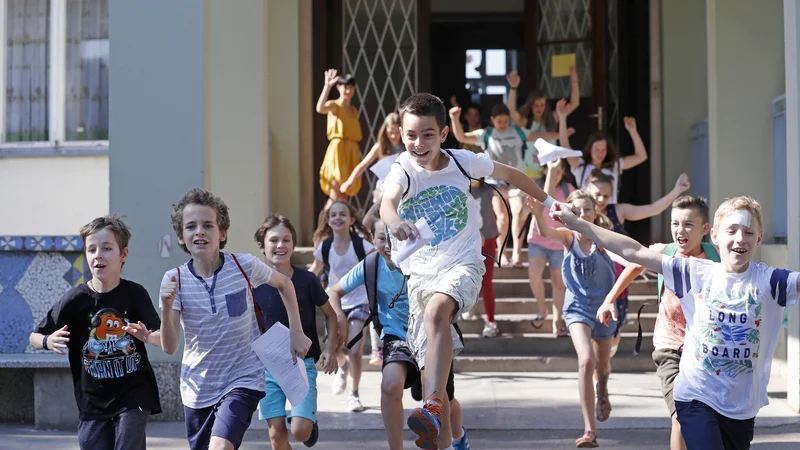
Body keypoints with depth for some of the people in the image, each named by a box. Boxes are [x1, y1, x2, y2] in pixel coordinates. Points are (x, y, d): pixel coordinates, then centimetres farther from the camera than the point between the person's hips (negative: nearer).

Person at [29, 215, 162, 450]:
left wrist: (147, 337, -28)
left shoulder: (135, 293, -8)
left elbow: (165, 338, -6)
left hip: (134, 396, -1)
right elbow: (34, 338, 1)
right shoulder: (75, 299, -8)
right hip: (93, 402, 1)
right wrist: (48, 341, -22)